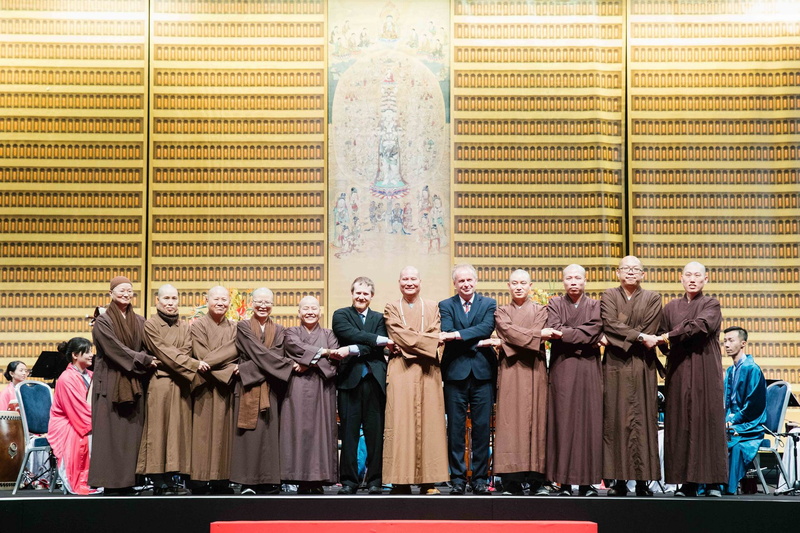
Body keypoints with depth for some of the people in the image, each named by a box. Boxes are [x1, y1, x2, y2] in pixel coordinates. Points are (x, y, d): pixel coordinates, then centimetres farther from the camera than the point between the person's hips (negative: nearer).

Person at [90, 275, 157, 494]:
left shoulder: (139, 322, 14)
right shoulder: (103, 322, -1)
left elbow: (146, 348, 10)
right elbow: (116, 349, -12)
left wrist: (148, 361, -12)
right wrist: (145, 360, -15)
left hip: (134, 384, 5)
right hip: (110, 383, -5)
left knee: (132, 433, 2)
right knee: (111, 433, -4)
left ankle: (128, 481, 5)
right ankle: (110, 483, -2)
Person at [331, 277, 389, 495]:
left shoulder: (379, 319, 17)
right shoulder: (341, 315, 12)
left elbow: (378, 346, 0)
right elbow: (351, 335, -8)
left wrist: (356, 350, -13)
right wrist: (378, 339, -12)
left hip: (375, 379, 2)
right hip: (350, 379, -2)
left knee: (375, 432, 0)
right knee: (349, 432, -3)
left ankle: (375, 480, 5)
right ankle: (349, 480, 2)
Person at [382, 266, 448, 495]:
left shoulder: (432, 307, 16)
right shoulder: (391, 308, 11)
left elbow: (435, 336, 2)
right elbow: (400, 336, -3)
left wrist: (408, 344, -9)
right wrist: (426, 343, -9)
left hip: (428, 371, 2)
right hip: (401, 371, -2)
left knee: (429, 421, -2)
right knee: (401, 422, -7)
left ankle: (428, 480, 0)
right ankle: (402, 481, -8)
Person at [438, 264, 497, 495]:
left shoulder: (489, 304, 11)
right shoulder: (445, 306, 10)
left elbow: (487, 328, -8)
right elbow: (447, 334, -6)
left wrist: (458, 335, -18)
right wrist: (476, 343, -16)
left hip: (482, 372, 1)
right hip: (456, 372, 0)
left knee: (482, 426, 1)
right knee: (456, 428, 0)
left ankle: (480, 478, 7)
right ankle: (457, 478, 5)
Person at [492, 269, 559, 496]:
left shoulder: (540, 310, 13)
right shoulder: (501, 312, 15)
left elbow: (538, 338, -3)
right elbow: (509, 331, -4)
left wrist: (505, 343, -9)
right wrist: (537, 334, -11)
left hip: (534, 370, 0)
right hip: (510, 371, 0)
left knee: (535, 419, -5)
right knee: (510, 421, -8)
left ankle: (536, 480, -5)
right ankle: (513, 481, -10)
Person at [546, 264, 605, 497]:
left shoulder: (595, 306, 11)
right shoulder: (555, 304, 8)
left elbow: (595, 330, -7)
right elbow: (554, 330, -9)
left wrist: (567, 333, -10)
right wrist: (587, 337, -8)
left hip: (589, 370, 1)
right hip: (563, 369, -1)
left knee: (589, 422, -1)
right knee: (564, 421, -4)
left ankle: (587, 481, 2)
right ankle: (564, 481, -3)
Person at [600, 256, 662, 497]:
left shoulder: (652, 299, 9)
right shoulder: (609, 296, 9)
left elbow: (650, 331, -4)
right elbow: (609, 323, -7)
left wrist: (621, 338, -8)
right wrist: (639, 337, -13)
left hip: (643, 366, 0)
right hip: (616, 367, 0)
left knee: (643, 420, -3)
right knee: (616, 420, -3)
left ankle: (642, 480, -2)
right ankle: (619, 480, -2)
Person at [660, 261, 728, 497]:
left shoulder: (711, 305, 4)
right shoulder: (671, 307, 15)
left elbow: (699, 325, -14)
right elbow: (662, 339, 13)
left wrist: (670, 337, -15)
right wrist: (665, 342, -8)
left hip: (705, 371, -3)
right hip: (678, 372, 3)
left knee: (708, 422, -6)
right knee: (680, 424, -1)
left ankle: (712, 482, -3)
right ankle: (687, 482, 1)